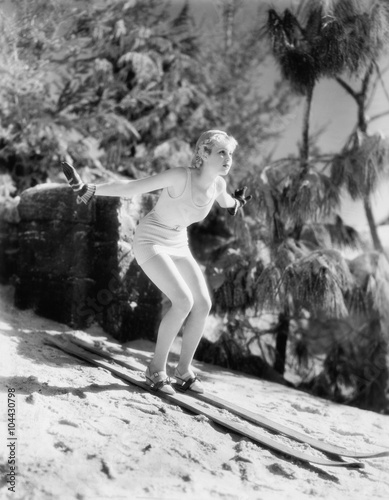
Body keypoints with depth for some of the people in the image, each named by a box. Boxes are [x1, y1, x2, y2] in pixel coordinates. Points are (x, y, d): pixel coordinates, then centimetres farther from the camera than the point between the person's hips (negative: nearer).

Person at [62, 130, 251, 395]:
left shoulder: (218, 183, -8)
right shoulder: (180, 176, -28)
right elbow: (130, 187, -28)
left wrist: (236, 202, 40)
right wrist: (87, 189, -36)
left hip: (177, 244, 7)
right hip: (150, 241, -7)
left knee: (203, 304, -4)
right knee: (183, 301, -22)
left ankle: (184, 370, 11)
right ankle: (157, 368, -6)